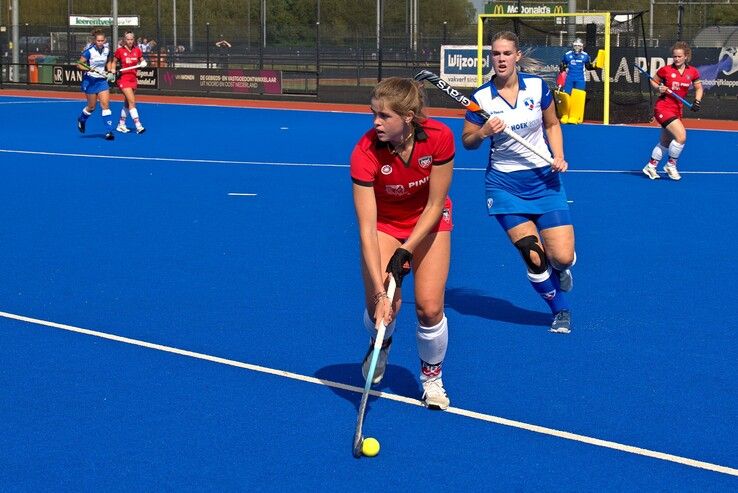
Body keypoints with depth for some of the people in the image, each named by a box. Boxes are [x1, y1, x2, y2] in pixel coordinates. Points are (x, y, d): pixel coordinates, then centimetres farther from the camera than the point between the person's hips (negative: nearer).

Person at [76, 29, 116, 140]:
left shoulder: (107, 50, -2)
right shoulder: (89, 51, -16)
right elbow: (79, 64, -12)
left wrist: (110, 72, 2)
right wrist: (88, 68, -29)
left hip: (102, 80, 3)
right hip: (90, 80, -3)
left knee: (105, 104, -8)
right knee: (92, 106, 7)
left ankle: (109, 131, -9)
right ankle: (81, 120, 39)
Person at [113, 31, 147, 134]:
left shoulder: (137, 51, 3)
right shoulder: (120, 51, -7)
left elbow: (142, 61, 14)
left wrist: (143, 63, -8)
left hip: (133, 79, 5)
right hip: (123, 79, -5)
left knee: (127, 103, 13)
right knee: (132, 101, -16)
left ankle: (121, 125, 25)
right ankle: (138, 126, -20)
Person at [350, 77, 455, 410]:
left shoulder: (439, 138, -29)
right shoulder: (365, 152, -31)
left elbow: (435, 205, -17)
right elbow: (367, 229, -32)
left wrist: (405, 252, -23)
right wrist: (380, 291, -38)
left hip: (429, 219, 0)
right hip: (384, 222, 0)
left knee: (429, 307, -12)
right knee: (380, 307, -13)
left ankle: (432, 378, 16)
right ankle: (381, 344, 26)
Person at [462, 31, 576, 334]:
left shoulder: (537, 87, -3)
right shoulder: (481, 97, -7)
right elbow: (467, 142, 2)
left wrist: (558, 156, -3)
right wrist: (484, 132, -19)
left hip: (544, 179, 1)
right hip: (505, 184, -1)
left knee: (562, 257, -7)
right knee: (534, 258, -10)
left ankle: (561, 269, 33)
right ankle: (561, 310, 16)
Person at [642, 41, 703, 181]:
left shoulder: (692, 72, -1)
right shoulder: (665, 70, -10)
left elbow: (698, 88, 13)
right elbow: (653, 81, 5)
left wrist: (697, 101, -4)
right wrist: (659, 88, -14)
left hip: (677, 110, 6)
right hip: (663, 108, -6)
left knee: (665, 143, 16)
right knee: (681, 136, -21)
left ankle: (651, 167, 34)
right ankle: (670, 165, -2)